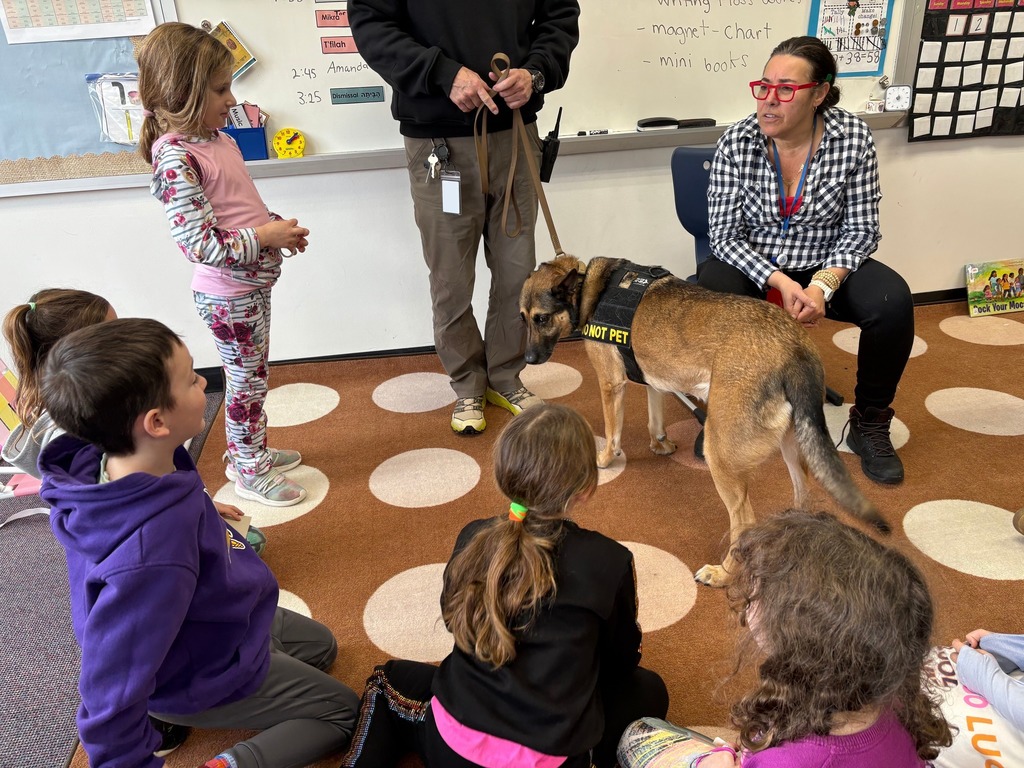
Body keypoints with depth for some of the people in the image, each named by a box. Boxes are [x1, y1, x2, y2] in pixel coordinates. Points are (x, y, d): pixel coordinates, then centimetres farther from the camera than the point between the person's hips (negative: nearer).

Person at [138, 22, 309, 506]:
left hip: (253, 285, 9)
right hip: (228, 296, -9)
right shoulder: (175, 158, -23)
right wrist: (266, 237, -21)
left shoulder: (217, 138, 5)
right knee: (247, 380, 7)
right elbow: (203, 247, -28)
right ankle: (250, 472, 26)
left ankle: (251, 451, 41)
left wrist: (278, 226, 3)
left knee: (253, 375, 22)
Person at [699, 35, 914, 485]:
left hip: (827, 267, 1)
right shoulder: (737, 143, -14)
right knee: (708, 296, -32)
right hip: (752, 267, -1)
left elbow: (860, 229, -8)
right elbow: (725, 234, -14)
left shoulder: (853, 138, -12)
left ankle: (870, 423, 0)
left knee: (892, 301, -25)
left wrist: (824, 283, -25)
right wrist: (781, 282, -26)